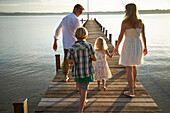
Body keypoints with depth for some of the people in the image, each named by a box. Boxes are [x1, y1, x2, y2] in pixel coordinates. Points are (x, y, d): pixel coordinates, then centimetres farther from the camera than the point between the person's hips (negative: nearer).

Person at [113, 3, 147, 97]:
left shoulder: (125, 22, -14)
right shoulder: (140, 22, 0)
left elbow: (121, 36, -10)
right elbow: (143, 36, 6)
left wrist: (117, 47, 3)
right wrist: (145, 47, 18)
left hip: (128, 45, -5)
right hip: (138, 45, 5)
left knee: (129, 69, 1)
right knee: (134, 66, 26)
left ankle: (131, 91, 2)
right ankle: (133, 83, 45)